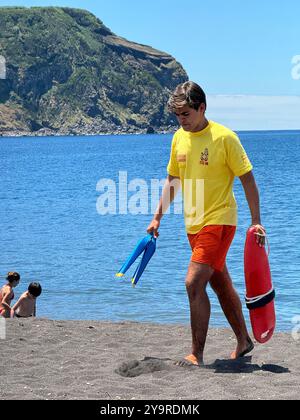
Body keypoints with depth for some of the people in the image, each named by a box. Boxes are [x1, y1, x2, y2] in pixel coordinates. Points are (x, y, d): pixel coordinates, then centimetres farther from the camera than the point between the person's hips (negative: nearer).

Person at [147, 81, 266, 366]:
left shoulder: (224, 137, -12)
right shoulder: (179, 138, 7)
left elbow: (247, 179, -9)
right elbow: (172, 180, 17)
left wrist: (256, 221, -13)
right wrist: (157, 218, 15)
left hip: (219, 221, -7)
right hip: (194, 225, 7)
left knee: (194, 283, -15)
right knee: (221, 285, 16)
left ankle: (197, 355, -8)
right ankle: (244, 342, 32)